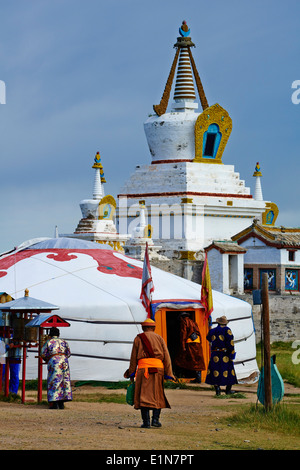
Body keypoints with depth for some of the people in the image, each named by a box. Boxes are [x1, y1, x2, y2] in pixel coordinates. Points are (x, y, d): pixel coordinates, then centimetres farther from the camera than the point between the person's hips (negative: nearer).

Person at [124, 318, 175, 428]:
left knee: (144, 395, 0)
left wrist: (131, 373, 13)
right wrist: (168, 374, 6)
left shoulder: (138, 339, 12)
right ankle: (155, 419, 1)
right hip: (158, 367, 1)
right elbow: (166, 356, 7)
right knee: (157, 394, 11)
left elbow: (133, 358, 8)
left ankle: (146, 421, -8)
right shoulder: (159, 338, 15)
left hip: (143, 367, -1)